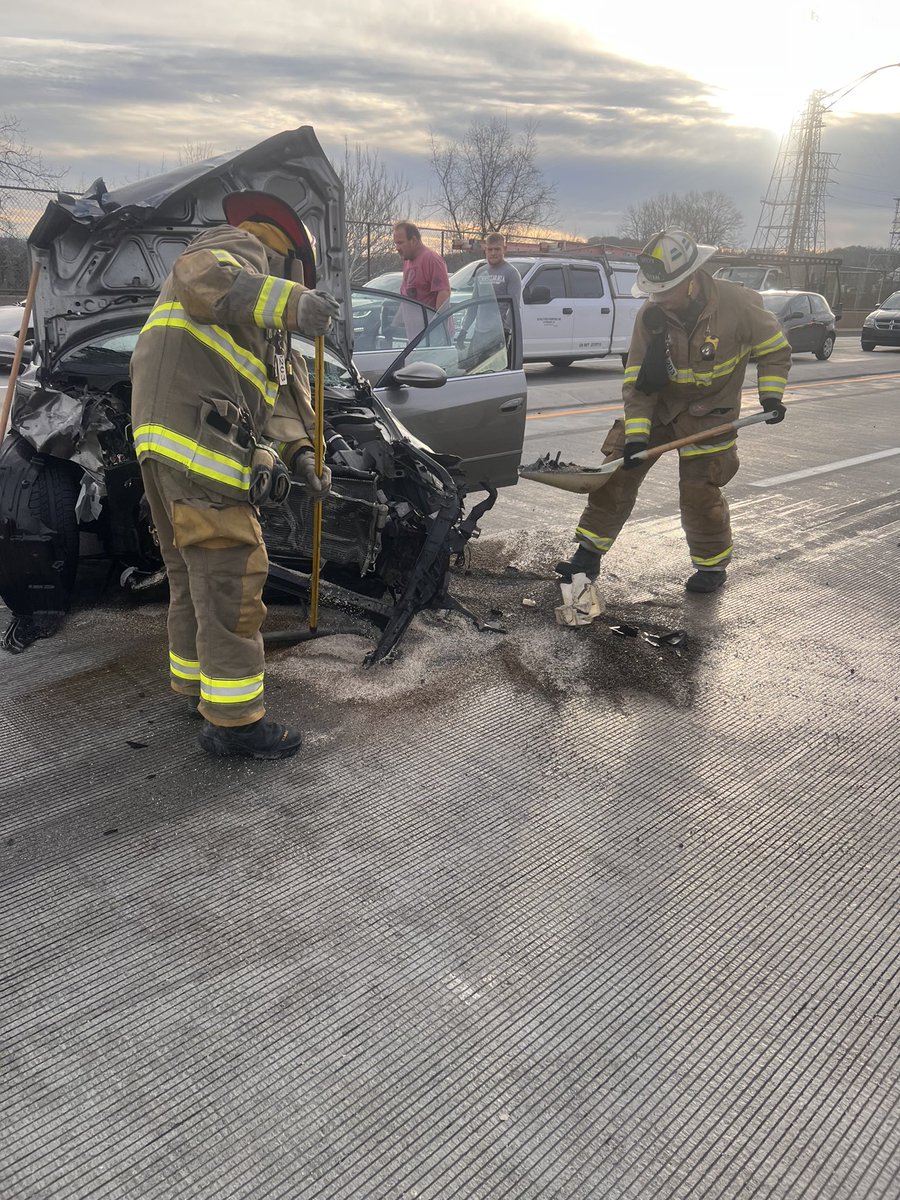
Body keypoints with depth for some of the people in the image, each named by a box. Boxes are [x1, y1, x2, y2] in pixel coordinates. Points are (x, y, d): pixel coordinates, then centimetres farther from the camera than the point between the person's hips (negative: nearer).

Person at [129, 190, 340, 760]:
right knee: (231, 570, -9)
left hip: (167, 439, 11)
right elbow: (199, 275, -18)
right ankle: (234, 719, -4)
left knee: (193, 571, 19)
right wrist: (290, 301, -27)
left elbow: (275, 391, 25)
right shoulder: (244, 247, 7)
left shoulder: (257, 313, 35)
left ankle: (196, 681, 33)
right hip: (197, 429, -11)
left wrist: (297, 454, 13)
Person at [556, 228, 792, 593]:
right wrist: (635, 435, -21)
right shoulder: (650, 316, -13)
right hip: (657, 406, 3)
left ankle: (713, 565, 20)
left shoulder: (737, 303, -19)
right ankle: (589, 553, 8)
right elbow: (637, 381, -12)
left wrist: (771, 395, -12)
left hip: (710, 415, -3)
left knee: (700, 494, -5)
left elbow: (774, 349, -2)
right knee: (615, 474, -3)